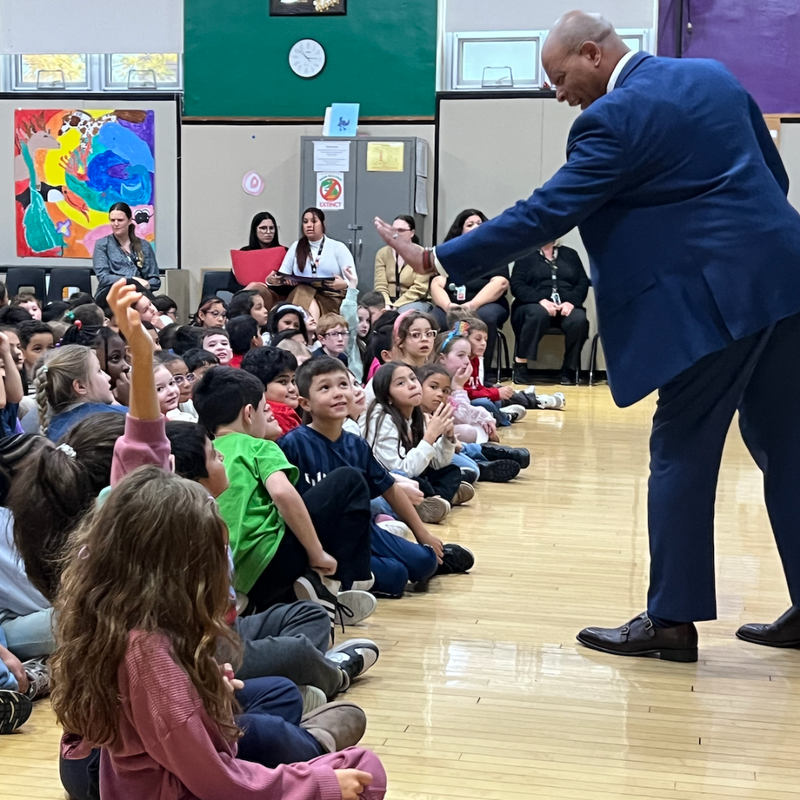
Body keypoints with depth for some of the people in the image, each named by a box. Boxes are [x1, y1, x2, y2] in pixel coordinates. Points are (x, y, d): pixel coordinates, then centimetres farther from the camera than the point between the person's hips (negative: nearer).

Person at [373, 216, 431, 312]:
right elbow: (380, 285, -2)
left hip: (414, 302, -3)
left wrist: (396, 306, -19)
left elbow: (419, 289, -11)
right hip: (388, 301, 3)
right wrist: (387, 305, -21)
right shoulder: (382, 253, 7)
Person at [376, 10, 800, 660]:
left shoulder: (613, 118, -11)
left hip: (713, 299, -8)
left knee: (681, 455, 1)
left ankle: (672, 618, 7)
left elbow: (543, 215, -14)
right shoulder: (713, 75, 13)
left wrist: (438, 259, -9)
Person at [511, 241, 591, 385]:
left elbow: (583, 282, 9)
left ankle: (570, 369, -20)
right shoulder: (525, 255, 13)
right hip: (535, 305, -2)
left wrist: (571, 302, -12)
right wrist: (540, 300, -17)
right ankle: (520, 364, -31)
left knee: (579, 319, -33)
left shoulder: (570, 254, 20)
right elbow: (517, 286, 0)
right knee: (538, 314, -38)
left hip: (567, 306, 2)